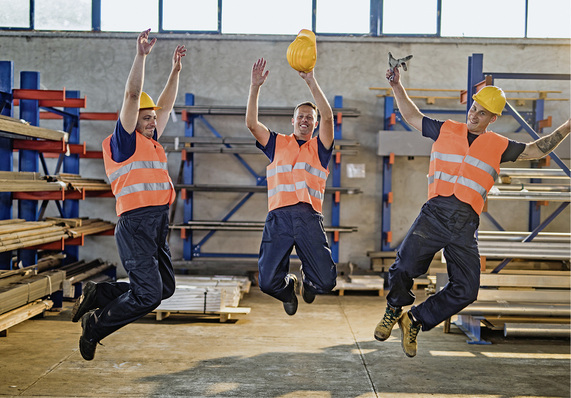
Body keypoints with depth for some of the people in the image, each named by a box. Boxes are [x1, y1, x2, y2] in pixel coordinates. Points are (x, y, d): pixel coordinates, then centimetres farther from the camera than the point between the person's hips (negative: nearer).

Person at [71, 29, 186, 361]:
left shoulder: (151, 141, 20)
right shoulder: (124, 141, -1)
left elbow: (165, 105, 29)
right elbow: (132, 95, -11)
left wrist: (176, 70, 28)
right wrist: (141, 55, -15)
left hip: (158, 224, 9)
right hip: (136, 223, -9)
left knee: (165, 287, 10)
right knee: (148, 294, -14)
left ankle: (98, 295, 20)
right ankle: (95, 326, 7)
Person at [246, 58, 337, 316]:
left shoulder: (319, 147, 17)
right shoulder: (277, 144, 20)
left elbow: (328, 116, 1)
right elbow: (251, 123, 7)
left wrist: (311, 82, -7)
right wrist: (255, 87, -1)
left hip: (309, 218, 0)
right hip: (279, 217, 0)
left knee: (325, 282, -9)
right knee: (268, 282, -10)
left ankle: (307, 280, 29)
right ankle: (288, 288, 27)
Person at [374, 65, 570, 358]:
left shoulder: (499, 146, 16)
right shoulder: (446, 130, 16)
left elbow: (537, 150, 20)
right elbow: (412, 117, 24)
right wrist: (397, 86, 19)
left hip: (466, 223, 2)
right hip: (435, 212, -1)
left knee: (465, 290, -3)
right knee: (404, 267, -18)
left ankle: (415, 320, 17)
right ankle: (394, 310, 14)